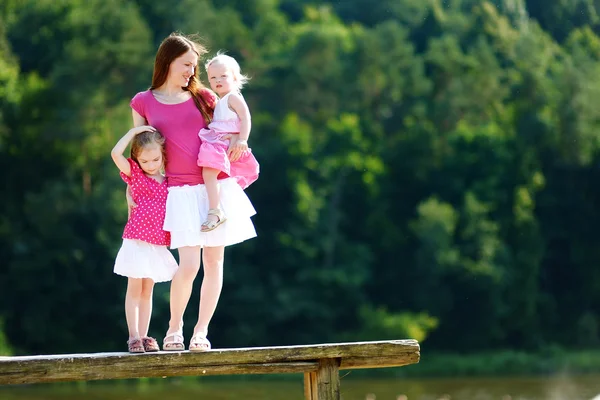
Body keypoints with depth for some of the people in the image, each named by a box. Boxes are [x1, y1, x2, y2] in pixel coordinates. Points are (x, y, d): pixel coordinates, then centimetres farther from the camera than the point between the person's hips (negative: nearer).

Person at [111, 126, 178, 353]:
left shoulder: (168, 183, 9)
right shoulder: (135, 174, -1)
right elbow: (116, 153, -13)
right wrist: (134, 132, -7)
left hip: (158, 245, 4)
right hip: (137, 241, -4)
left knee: (147, 291, 9)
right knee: (134, 289, 0)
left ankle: (144, 336, 11)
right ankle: (133, 337, 2)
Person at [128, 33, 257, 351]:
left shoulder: (203, 97, 10)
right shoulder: (144, 102, 6)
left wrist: (239, 139, -2)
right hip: (181, 191, -3)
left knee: (214, 260, 0)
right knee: (189, 264, -14)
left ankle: (201, 330, 10)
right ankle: (174, 326, 8)